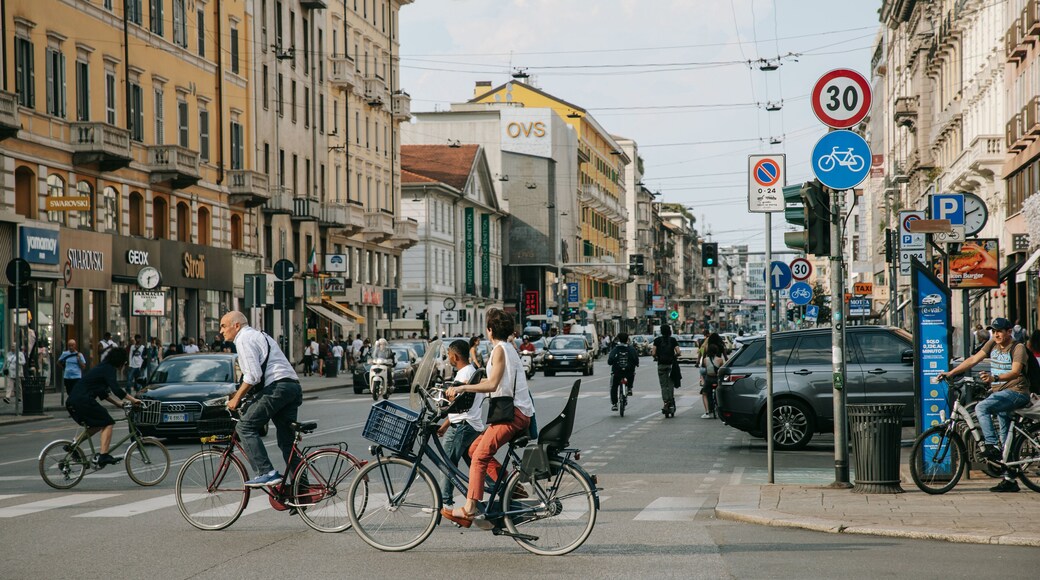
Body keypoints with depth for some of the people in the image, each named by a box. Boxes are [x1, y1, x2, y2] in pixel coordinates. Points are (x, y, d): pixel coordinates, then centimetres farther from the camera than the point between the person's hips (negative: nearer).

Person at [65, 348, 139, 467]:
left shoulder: (103, 368, 24)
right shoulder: (110, 369, -6)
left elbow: (104, 394, 27)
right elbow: (116, 390, -20)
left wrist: (120, 404, 23)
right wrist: (133, 400, -16)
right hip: (84, 400, -9)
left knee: (97, 425, 22)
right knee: (107, 424, -4)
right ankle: (103, 456, -13)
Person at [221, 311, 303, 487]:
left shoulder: (244, 339, -2)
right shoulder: (259, 335, 29)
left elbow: (253, 375, -13)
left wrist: (237, 398, -4)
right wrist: (240, 394, 28)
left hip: (277, 388, -10)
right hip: (293, 387, 10)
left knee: (245, 427, -6)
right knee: (287, 441, 11)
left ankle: (266, 473, -16)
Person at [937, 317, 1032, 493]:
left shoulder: (1018, 348, -9)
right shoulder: (992, 344, 10)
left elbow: (1015, 372, -24)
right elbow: (974, 360, 7)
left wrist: (994, 377, -41)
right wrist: (950, 373, -1)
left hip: (1015, 392, -7)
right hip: (999, 392, 7)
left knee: (982, 407, -29)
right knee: (1005, 438, 7)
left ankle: (992, 446, -28)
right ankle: (1009, 479, 10)